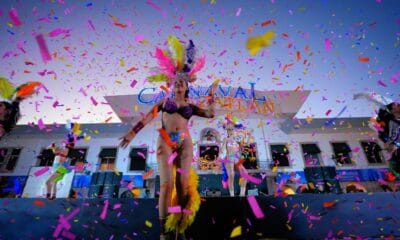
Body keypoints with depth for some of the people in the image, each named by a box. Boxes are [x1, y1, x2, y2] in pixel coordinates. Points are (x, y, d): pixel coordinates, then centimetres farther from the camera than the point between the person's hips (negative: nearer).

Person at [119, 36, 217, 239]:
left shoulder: (191, 106, 18)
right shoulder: (165, 101, 17)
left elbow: (211, 114, 7)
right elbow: (149, 116, 10)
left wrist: (211, 95, 12)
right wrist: (132, 132, 4)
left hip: (184, 142, 2)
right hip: (165, 141, -1)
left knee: (184, 184, -4)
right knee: (166, 183, -11)